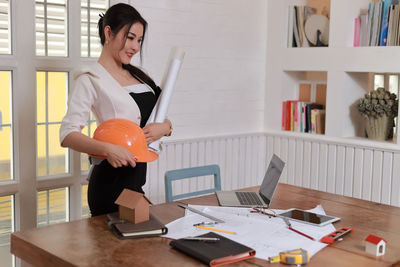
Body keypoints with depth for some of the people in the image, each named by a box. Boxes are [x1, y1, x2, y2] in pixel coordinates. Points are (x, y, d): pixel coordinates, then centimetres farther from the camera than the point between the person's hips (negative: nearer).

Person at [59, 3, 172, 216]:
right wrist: (107, 149, -36)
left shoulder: (136, 74, 11)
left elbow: (166, 121, 12)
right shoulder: (91, 78, -10)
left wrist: (164, 127, -11)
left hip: (138, 179, 7)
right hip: (112, 181, -7)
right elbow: (68, 134, -20)